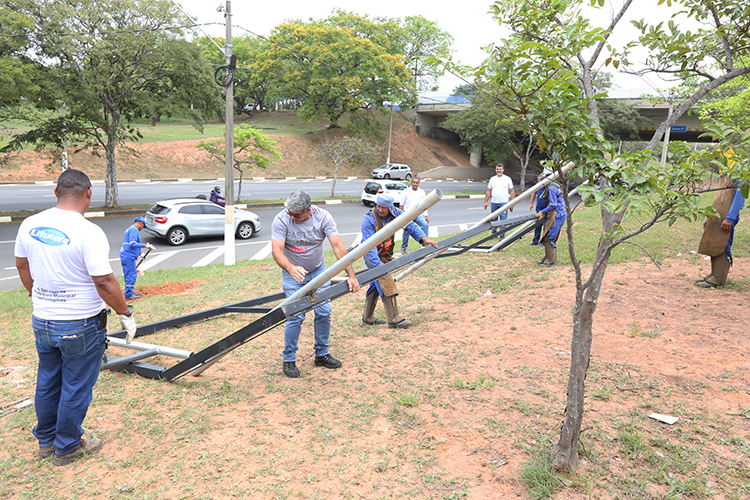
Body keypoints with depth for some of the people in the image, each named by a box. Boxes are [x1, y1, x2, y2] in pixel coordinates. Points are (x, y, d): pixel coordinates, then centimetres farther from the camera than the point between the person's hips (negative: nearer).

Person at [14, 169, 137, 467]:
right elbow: (105, 283, -23)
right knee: (76, 389, 11)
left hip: (41, 322, 7)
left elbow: (23, 267, 12)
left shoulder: (29, 225, -1)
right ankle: (67, 448, 27)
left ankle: (46, 441, 40)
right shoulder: (89, 233, -22)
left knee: (47, 383, 23)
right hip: (80, 327, -6)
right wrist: (125, 313, -10)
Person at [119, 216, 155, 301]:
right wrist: (145, 245, -23)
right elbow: (132, 243, -24)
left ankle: (129, 293, 22)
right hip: (128, 256, -11)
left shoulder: (130, 229, 21)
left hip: (124, 255, 11)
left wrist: (139, 253, 27)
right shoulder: (134, 230, -12)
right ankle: (128, 295, -3)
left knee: (128, 275, 15)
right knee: (131, 275, -6)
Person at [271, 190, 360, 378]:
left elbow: (338, 246, -23)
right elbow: (276, 250, -31)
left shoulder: (323, 217, -18)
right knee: (296, 316, -10)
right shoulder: (281, 220, -22)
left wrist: (351, 275, -30)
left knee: (324, 312, 0)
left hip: (318, 270, 3)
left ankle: (322, 354, 19)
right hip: (293, 272, -2)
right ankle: (288, 360, 7)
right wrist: (291, 268, -51)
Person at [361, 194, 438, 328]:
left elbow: (410, 225, -4)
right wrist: (378, 264, -38)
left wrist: (423, 238, -21)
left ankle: (367, 317, 26)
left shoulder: (395, 213, -6)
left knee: (377, 284, 14)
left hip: (386, 254, 7)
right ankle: (394, 319, -12)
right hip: (373, 256, -7)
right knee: (387, 284, -15)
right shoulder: (369, 220, -24)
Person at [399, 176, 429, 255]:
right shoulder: (406, 192, 5)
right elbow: (402, 204, 9)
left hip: (419, 214, 1)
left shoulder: (422, 192, 11)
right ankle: (404, 248, 16)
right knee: (406, 231, -1)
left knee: (425, 225, -25)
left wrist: (426, 216, 7)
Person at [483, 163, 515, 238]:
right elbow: (489, 191, 12)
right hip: (493, 203, 3)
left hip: (504, 203, -3)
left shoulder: (507, 179, 3)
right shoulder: (492, 179, 11)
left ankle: (502, 235, -1)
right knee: (494, 219, 9)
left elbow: (512, 192, 3)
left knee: (503, 220, -6)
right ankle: (494, 233, 20)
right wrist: (485, 202, 6)